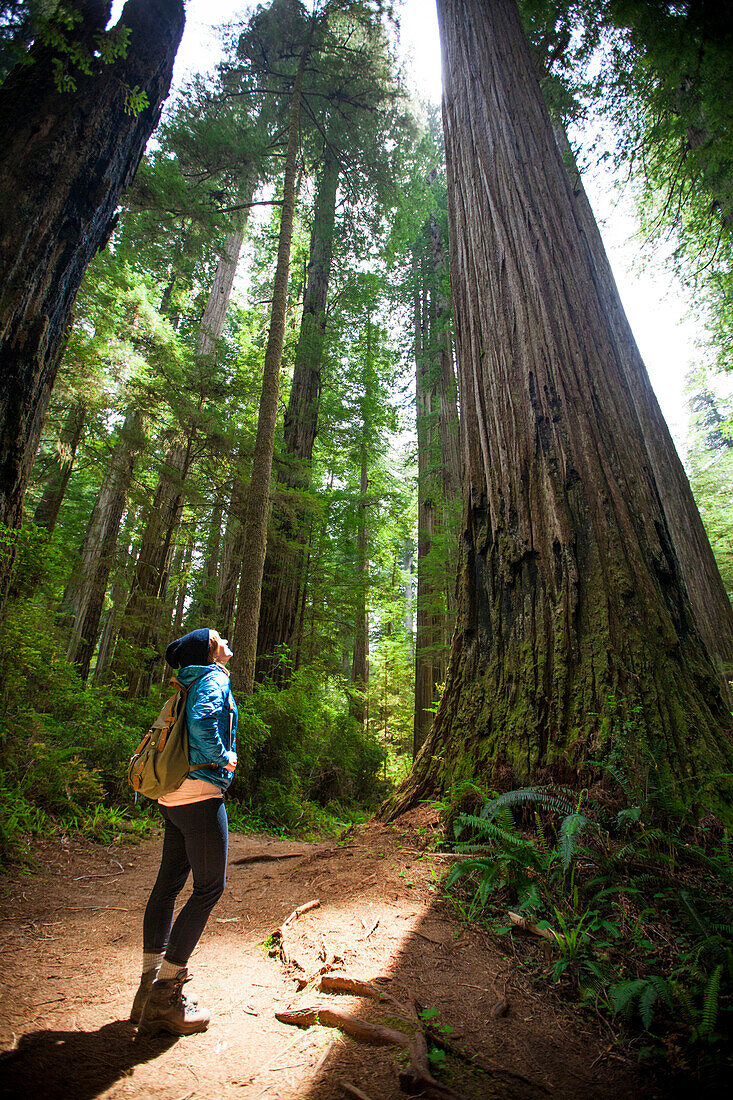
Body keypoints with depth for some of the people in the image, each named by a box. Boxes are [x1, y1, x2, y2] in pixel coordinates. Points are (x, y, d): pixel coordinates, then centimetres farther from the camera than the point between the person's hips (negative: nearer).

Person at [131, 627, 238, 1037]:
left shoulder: (191, 684, 18)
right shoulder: (214, 678, -10)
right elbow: (202, 720, -28)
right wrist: (223, 757, -15)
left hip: (174, 797, 9)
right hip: (201, 792, -9)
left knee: (169, 883, 15)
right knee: (210, 887, 1)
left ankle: (151, 986, 27)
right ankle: (165, 996, 8)